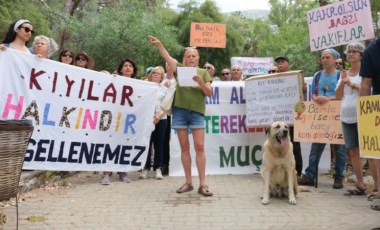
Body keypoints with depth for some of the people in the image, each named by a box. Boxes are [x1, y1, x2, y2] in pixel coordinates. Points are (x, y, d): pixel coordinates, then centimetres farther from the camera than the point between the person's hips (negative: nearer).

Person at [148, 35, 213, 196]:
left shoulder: (203, 73, 9)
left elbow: (209, 93, 3)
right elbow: (167, 57, 8)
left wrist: (201, 82, -14)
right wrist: (158, 44, -4)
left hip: (197, 112, -1)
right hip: (180, 111, 1)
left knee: (199, 147, -7)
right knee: (184, 147, 4)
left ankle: (202, 184, -4)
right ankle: (188, 182, 11)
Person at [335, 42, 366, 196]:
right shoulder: (344, 73, 17)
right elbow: (338, 96, 12)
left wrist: (353, 84, -12)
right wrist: (343, 81, -2)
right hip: (346, 117, 6)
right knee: (353, 151, 6)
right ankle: (360, 185, 13)